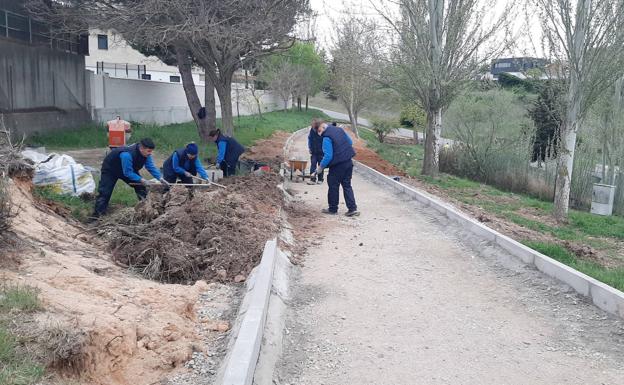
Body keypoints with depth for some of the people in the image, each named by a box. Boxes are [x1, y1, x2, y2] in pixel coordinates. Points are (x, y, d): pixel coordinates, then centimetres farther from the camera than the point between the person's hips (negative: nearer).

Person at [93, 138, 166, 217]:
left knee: (140, 187, -1)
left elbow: (151, 167, -16)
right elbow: (127, 173, -38)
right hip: (110, 169, -7)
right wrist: (141, 180, -41)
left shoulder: (146, 154, -21)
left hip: (129, 169, 7)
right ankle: (97, 215, -5)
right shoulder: (127, 155, -44)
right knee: (105, 192, -10)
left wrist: (160, 178, -28)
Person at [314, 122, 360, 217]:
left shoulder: (326, 138, -17)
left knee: (333, 186, 8)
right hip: (349, 162, 8)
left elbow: (328, 156, -21)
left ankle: (333, 209, 19)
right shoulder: (339, 130, 7)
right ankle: (353, 208, 6)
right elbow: (350, 142, 18)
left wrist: (321, 167, -11)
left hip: (337, 165, -8)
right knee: (347, 186, 13)